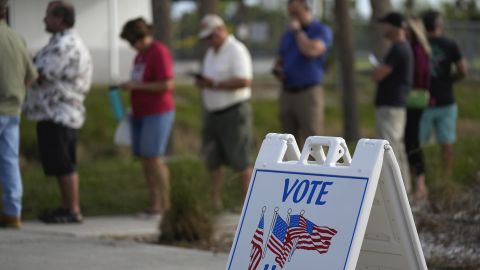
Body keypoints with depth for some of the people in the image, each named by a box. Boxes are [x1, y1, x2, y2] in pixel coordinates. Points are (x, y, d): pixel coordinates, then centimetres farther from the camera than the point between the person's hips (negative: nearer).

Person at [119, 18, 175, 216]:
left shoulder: (159, 53, -13)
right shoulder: (141, 54, 15)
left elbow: (168, 85, -20)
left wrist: (136, 86, -19)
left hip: (158, 113, -9)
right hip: (141, 114, 9)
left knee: (153, 158, -12)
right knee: (144, 158, 4)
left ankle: (165, 204, -7)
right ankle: (155, 204, 6)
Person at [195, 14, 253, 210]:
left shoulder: (236, 50, -12)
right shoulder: (212, 52, 15)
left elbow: (244, 81, -23)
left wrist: (215, 84, -22)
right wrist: (202, 82, -2)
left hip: (233, 112, -8)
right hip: (212, 112, 9)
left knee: (240, 160, -6)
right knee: (212, 158, 7)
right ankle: (215, 202, 12)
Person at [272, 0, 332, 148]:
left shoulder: (321, 30, -1)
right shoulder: (288, 34, 17)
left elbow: (311, 50, -20)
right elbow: (279, 61, 24)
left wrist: (297, 30, -8)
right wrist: (277, 70, 1)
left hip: (309, 93, -6)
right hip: (287, 93, 6)